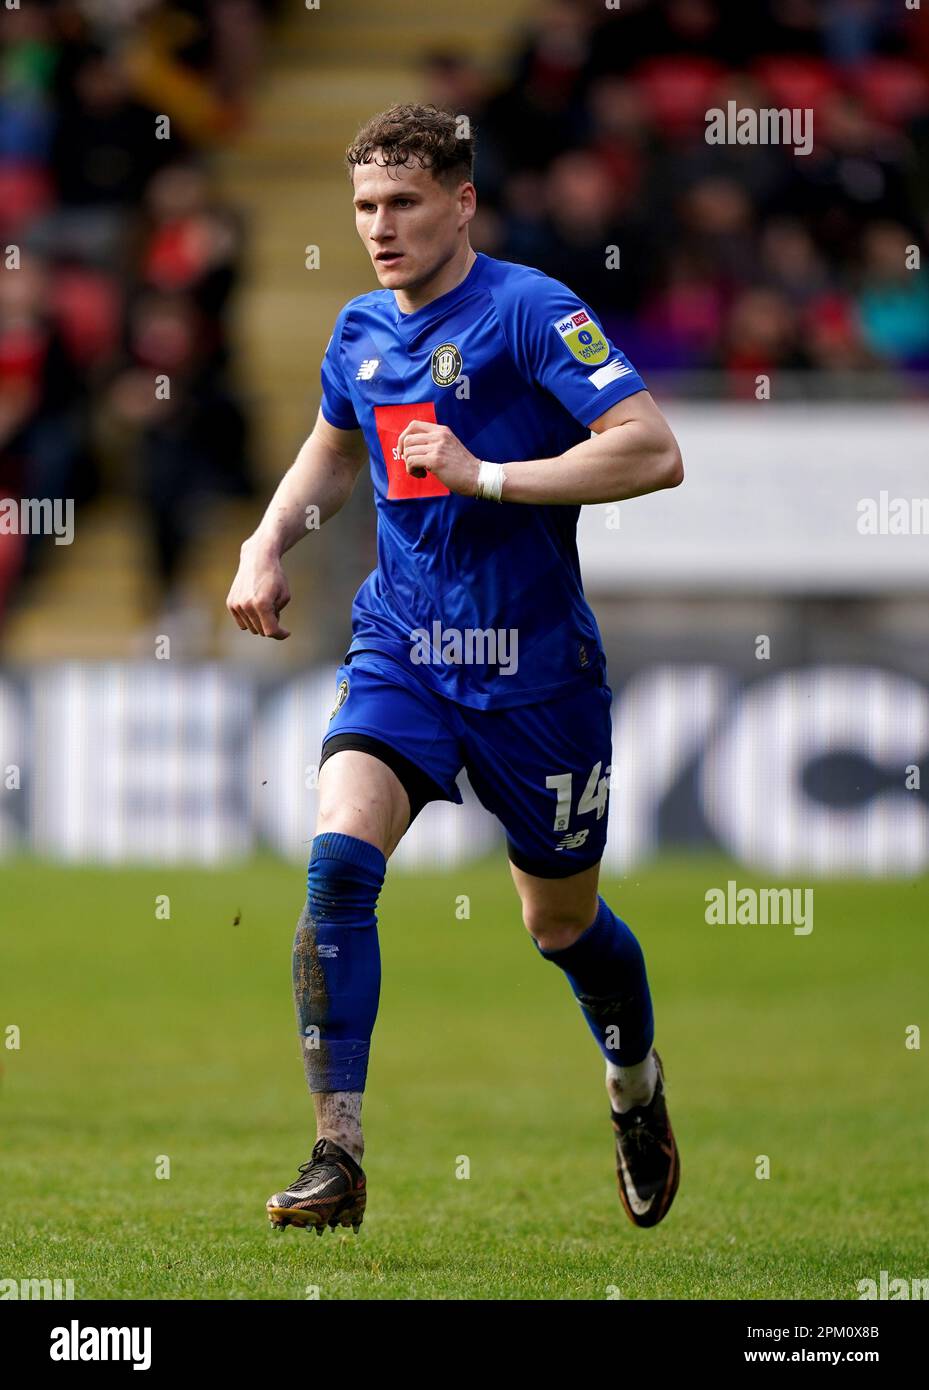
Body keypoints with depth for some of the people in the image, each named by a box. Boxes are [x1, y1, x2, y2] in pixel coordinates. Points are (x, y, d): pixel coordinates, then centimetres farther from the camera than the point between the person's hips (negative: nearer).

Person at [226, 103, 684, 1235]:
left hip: (534, 666, -4)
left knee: (562, 921, 11)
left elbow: (652, 452, -22)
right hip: (399, 653, 4)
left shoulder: (529, 311, -13)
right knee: (337, 858, -20)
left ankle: (637, 1093, 43)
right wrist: (267, 545, 14)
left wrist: (486, 475, -23)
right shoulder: (360, 331, 8)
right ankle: (337, 1159, -20)